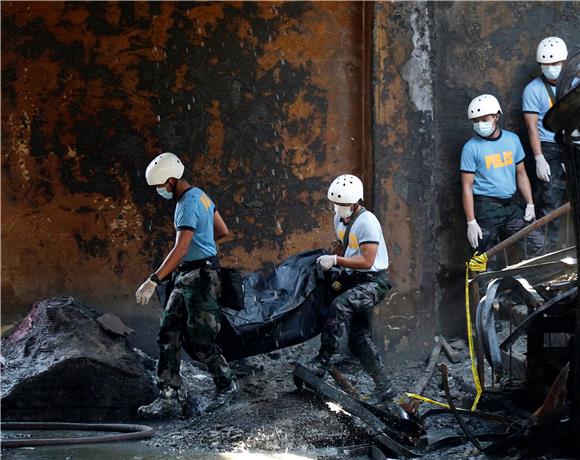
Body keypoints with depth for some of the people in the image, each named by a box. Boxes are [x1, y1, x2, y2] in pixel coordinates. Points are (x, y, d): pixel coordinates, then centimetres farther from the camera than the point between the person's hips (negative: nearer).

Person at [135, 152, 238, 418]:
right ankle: (169, 398, 2)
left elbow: (180, 250, -29)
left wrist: (153, 281, -34)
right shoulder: (200, 195, 12)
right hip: (187, 278, 10)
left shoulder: (187, 205, -19)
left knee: (199, 341, -5)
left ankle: (226, 386, 17)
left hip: (200, 278, -10)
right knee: (168, 336, 3)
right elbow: (222, 231, 20)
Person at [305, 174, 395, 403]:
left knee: (339, 306, -33)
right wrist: (328, 259, 7)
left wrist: (336, 261, -25)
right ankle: (384, 387, 15)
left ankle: (323, 361, -29)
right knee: (360, 338, 7)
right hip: (353, 281, 9)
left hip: (373, 281, -9)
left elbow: (367, 261, -24)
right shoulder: (339, 219, 8)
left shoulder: (367, 222, -19)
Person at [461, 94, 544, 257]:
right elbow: (467, 187, -7)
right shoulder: (471, 147, -5)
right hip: (486, 209, -4)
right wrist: (471, 222, -12)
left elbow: (521, 174, 16)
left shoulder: (512, 139, 9)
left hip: (511, 206, 5)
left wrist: (530, 204, 6)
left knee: (537, 243, -5)